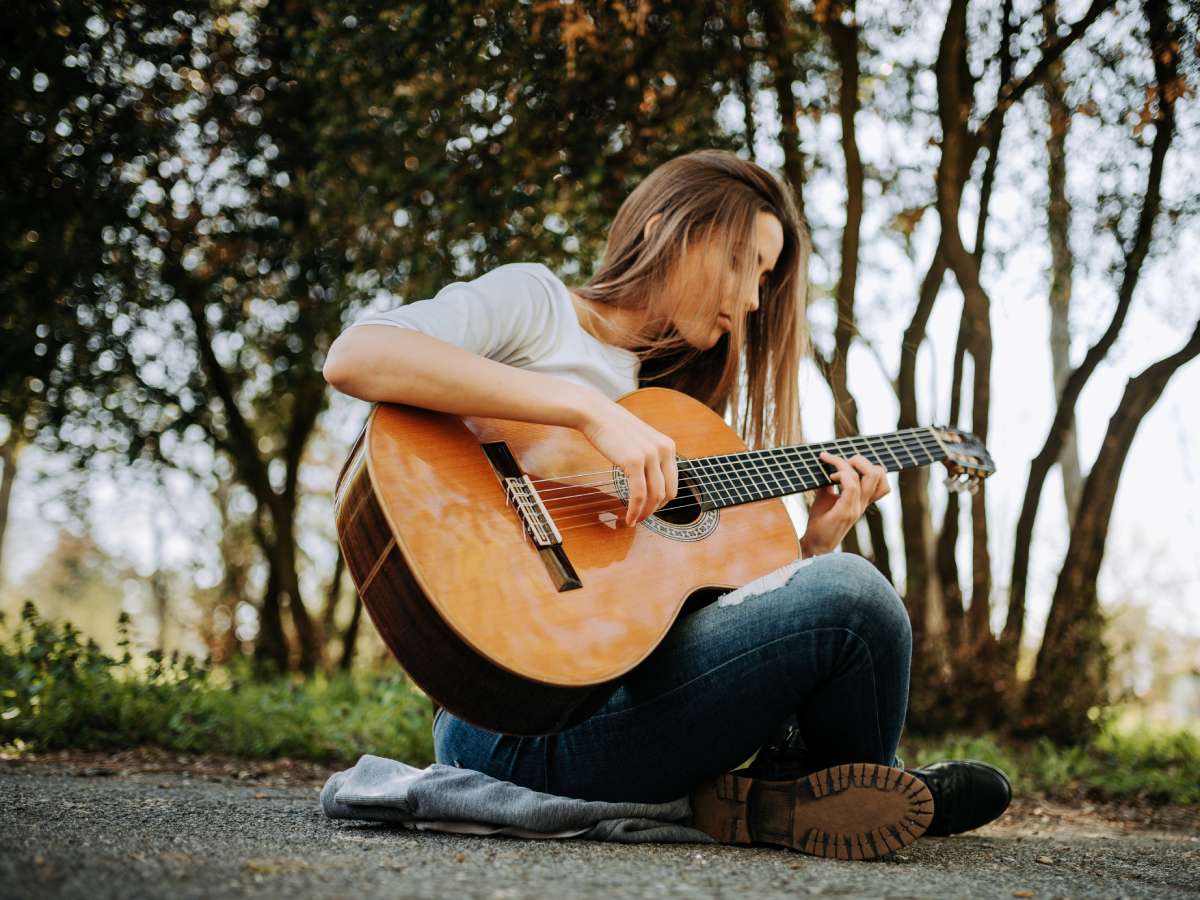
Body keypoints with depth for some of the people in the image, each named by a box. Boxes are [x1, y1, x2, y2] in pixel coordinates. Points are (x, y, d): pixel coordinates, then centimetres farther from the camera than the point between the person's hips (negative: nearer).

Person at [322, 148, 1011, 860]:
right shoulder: (534, 301, 2)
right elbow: (354, 357, -20)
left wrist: (818, 542, 4)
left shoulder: (668, 397, 23)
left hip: (614, 681, 8)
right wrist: (590, 408, -24)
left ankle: (768, 798, 0)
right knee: (849, 597, -19)